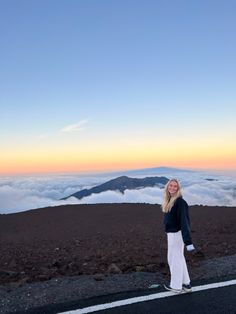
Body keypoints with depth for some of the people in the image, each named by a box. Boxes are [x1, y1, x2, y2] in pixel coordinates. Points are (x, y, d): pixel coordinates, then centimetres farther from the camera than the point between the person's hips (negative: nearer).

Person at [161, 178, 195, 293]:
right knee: (179, 258, 17)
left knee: (174, 259, 5)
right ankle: (186, 284, 30)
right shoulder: (169, 200, 7)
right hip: (172, 233, 9)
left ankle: (176, 286, 22)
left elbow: (184, 221, -25)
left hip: (176, 234, -9)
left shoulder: (180, 202, -20)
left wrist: (188, 241, -29)